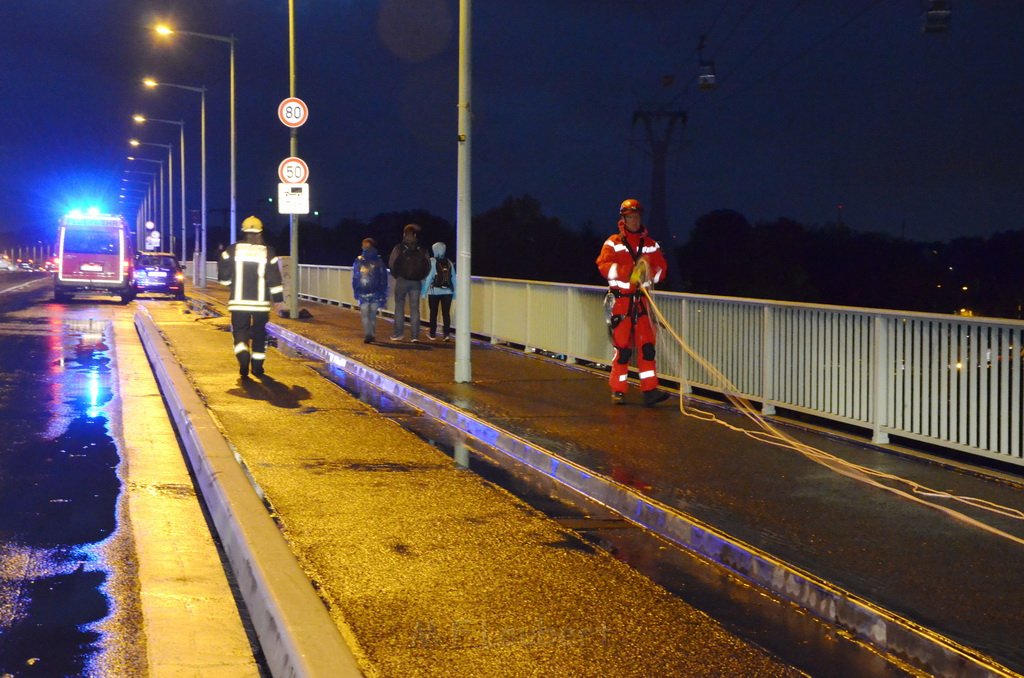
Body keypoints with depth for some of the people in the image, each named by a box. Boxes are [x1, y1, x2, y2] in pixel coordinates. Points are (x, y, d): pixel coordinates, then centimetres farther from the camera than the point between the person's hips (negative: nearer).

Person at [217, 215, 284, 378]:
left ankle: (242, 354, -24)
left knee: (240, 330, 5)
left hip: (239, 300, 0)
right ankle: (257, 366, 15)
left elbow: (223, 274, 3)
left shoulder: (233, 250, -1)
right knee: (259, 333, 13)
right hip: (260, 301, 0)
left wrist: (229, 282, 24)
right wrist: (278, 297, 5)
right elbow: (274, 278, -3)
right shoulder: (268, 253, -2)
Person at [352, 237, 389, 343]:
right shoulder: (359, 261, 6)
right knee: (365, 314, -9)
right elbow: (355, 278, 10)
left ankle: (372, 335, 12)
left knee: (372, 315, 4)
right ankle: (368, 335, -13)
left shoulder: (378, 261, 1)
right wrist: (356, 292, 7)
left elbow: (383, 279, 1)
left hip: (375, 293, -1)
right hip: (363, 293, 1)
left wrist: (383, 295, -2)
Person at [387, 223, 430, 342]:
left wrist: (396, 275, 10)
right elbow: (427, 266, 0)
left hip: (402, 280, -2)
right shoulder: (422, 250, 2)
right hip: (416, 282, 2)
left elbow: (391, 264, -6)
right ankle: (414, 335, 1)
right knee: (414, 308, 5)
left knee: (399, 307, 7)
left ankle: (398, 333, 6)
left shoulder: (399, 248, -5)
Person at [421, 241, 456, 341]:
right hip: (447, 291, 2)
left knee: (433, 313, 10)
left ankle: (432, 333, 17)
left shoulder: (432, 261, -7)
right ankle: (446, 333, -11)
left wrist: (424, 290, -4)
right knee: (446, 313, 0)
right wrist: (454, 291, 10)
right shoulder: (449, 262, 4)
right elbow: (453, 278, 4)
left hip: (434, 291, -2)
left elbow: (428, 277, -9)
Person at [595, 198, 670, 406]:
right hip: (620, 299, -3)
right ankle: (618, 390, 6)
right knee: (622, 347, -4)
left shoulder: (651, 244, 13)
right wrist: (628, 273, -25)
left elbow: (661, 267, 9)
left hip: (641, 300, 3)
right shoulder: (613, 243, 2)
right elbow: (604, 265, -12)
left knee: (647, 345, -4)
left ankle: (649, 390, -5)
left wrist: (650, 275, -14)